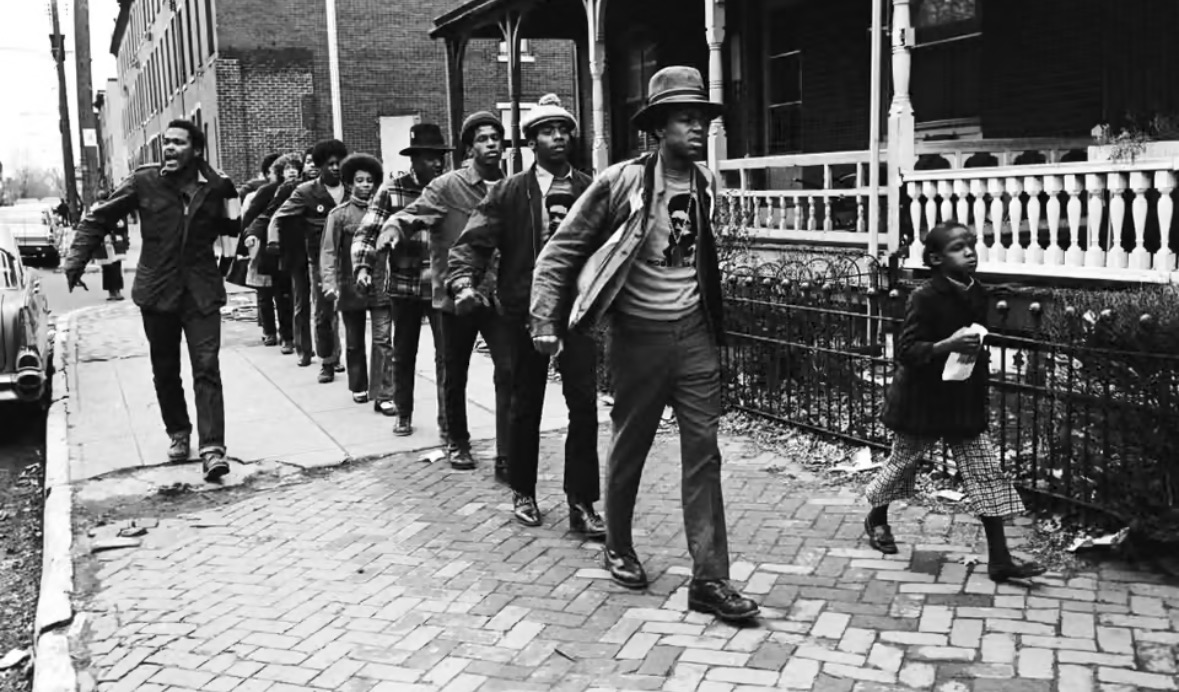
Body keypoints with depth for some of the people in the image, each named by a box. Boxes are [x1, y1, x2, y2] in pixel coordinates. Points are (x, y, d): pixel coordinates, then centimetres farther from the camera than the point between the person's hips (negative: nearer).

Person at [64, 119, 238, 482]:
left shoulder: (214, 186, -1)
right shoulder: (145, 181, -4)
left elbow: (231, 228, 12)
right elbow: (98, 220, 2)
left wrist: (229, 196, -7)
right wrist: (74, 264, -6)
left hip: (201, 292, -1)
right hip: (157, 291, 1)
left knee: (207, 369, -9)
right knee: (165, 371, 13)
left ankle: (212, 448, -11)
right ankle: (178, 433, 32)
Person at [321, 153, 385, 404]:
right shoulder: (339, 214, 0)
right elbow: (328, 251, -5)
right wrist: (330, 283, -18)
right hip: (351, 288, 0)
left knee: (382, 341, -8)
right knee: (354, 343, 13)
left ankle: (380, 392, -4)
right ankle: (358, 387, 28)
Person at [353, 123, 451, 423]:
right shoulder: (391, 191, -2)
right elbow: (367, 233, -3)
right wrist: (363, 267, -18)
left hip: (443, 286, 0)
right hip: (404, 285, 1)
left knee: (447, 354, -4)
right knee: (403, 354, 13)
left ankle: (446, 420, 7)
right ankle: (403, 415, 29)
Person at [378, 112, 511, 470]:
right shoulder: (447, 187, -5)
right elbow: (410, 215, -13)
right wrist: (392, 231, -33)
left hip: (498, 295, 2)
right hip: (456, 293, -2)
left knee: (509, 371, -9)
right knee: (455, 376, 12)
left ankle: (507, 453, -2)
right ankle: (457, 442, 32)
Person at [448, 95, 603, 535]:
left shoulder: (589, 190, 3)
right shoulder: (509, 193, -1)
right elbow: (474, 241, -4)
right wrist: (464, 282, -21)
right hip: (525, 310, -1)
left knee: (584, 405, -3)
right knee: (525, 406, 11)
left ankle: (581, 504, 6)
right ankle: (522, 492, 29)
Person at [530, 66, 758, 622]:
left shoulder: (706, 184, 4)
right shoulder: (621, 182, -12)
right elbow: (559, 254, -8)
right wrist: (545, 324, -14)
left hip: (694, 333, 4)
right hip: (639, 335, -4)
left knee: (703, 454, 1)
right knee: (629, 449, 10)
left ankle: (709, 579, 6)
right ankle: (618, 548, 33)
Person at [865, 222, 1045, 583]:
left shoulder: (977, 294, 3)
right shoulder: (925, 297, -19)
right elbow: (905, 352, -23)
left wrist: (977, 350, 4)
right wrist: (947, 345, -33)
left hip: (966, 401, 6)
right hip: (922, 400, -6)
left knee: (987, 474, 1)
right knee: (903, 464, 13)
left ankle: (999, 559, 5)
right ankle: (877, 519, 41)